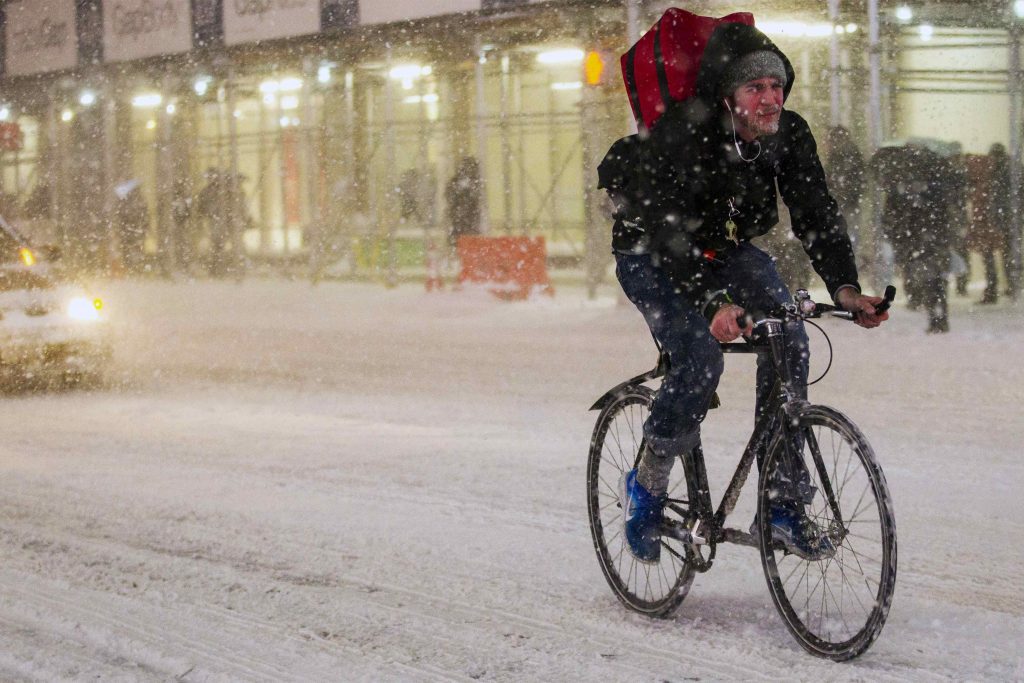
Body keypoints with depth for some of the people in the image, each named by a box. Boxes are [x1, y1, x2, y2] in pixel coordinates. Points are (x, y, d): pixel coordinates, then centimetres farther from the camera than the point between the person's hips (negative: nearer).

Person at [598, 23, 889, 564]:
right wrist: (714, 303, -51)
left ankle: (786, 503, -11)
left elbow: (817, 214, -16)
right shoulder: (682, 133, -31)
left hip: (728, 249, 5)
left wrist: (845, 287, -33)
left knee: (788, 337, -18)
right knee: (701, 359, -27)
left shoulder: (788, 134, -15)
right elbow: (667, 232, -38)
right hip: (652, 256, -5)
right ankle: (647, 485, -3)